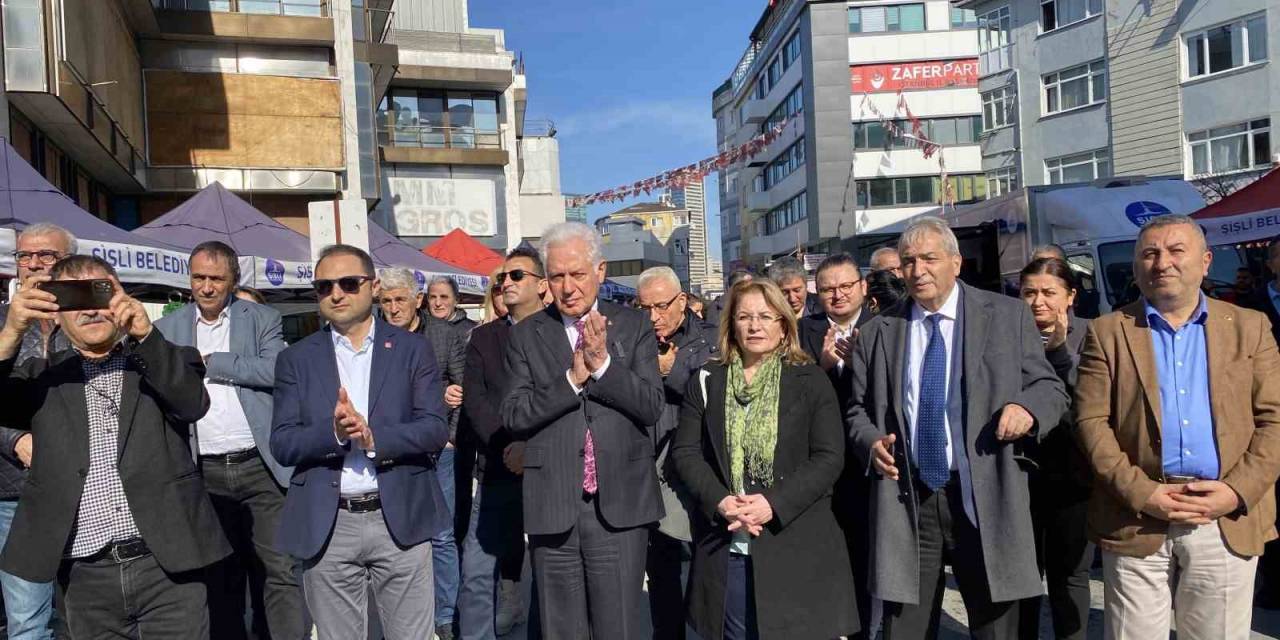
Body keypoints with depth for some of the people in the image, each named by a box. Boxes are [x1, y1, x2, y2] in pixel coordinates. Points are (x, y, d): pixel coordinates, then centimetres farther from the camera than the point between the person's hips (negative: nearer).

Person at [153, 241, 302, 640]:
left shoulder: (262, 319, 4)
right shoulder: (167, 329, 11)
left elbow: (275, 370, -12)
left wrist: (209, 361, -9)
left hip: (260, 465, -2)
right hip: (204, 472, 3)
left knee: (279, 570, -2)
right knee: (220, 575, 13)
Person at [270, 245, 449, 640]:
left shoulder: (412, 349, 3)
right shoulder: (296, 359, 6)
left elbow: (436, 429, -4)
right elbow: (281, 444, -1)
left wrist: (373, 437, -19)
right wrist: (333, 432, -19)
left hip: (400, 520, -1)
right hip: (326, 527, 1)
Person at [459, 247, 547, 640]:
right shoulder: (483, 338, 13)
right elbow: (474, 401, 3)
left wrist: (532, 446, -16)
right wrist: (506, 446, -11)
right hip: (500, 471, 3)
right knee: (478, 573, 0)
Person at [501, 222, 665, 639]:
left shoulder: (634, 327, 4)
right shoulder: (527, 335, 5)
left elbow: (652, 406, -4)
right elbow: (513, 416, -3)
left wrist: (602, 362, -16)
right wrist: (572, 378, -14)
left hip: (620, 505, 0)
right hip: (553, 507, 1)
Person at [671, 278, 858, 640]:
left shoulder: (810, 381, 1)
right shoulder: (706, 382, 8)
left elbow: (830, 457, -5)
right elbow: (685, 452, 4)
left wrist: (774, 503, -17)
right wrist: (719, 501, -13)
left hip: (796, 544, -2)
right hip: (726, 546, 2)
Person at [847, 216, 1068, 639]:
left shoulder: (1008, 316, 4)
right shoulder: (876, 334, 7)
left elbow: (1051, 388, 5)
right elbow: (859, 410, 13)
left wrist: (1027, 407, -17)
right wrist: (871, 442, -8)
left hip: (985, 500, -1)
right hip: (905, 501, 1)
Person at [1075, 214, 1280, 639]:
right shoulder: (1107, 332, 4)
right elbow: (1091, 421, -3)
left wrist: (1238, 491, -9)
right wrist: (1141, 492, -13)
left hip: (1229, 522, 2)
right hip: (1136, 520, -1)